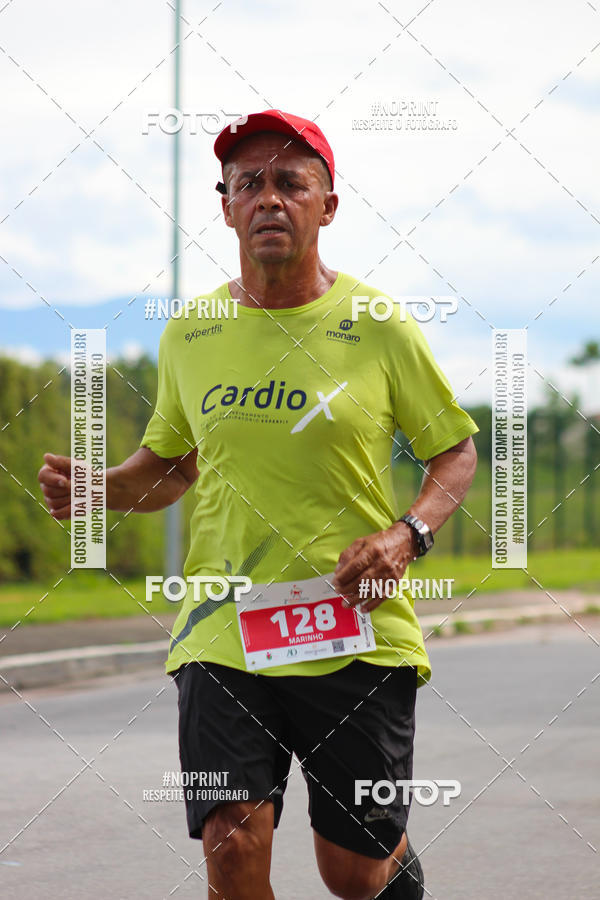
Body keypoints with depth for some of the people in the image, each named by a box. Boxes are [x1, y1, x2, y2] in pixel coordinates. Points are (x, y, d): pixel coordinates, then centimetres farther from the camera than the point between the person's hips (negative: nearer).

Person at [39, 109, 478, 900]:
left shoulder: (378, 328, -2)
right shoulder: (188, 336, 6)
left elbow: (455, 453, 7)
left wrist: (407, 535, -12)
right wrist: (97, 488, -1)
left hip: (358, 635, -2)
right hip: (222, 634, 2)